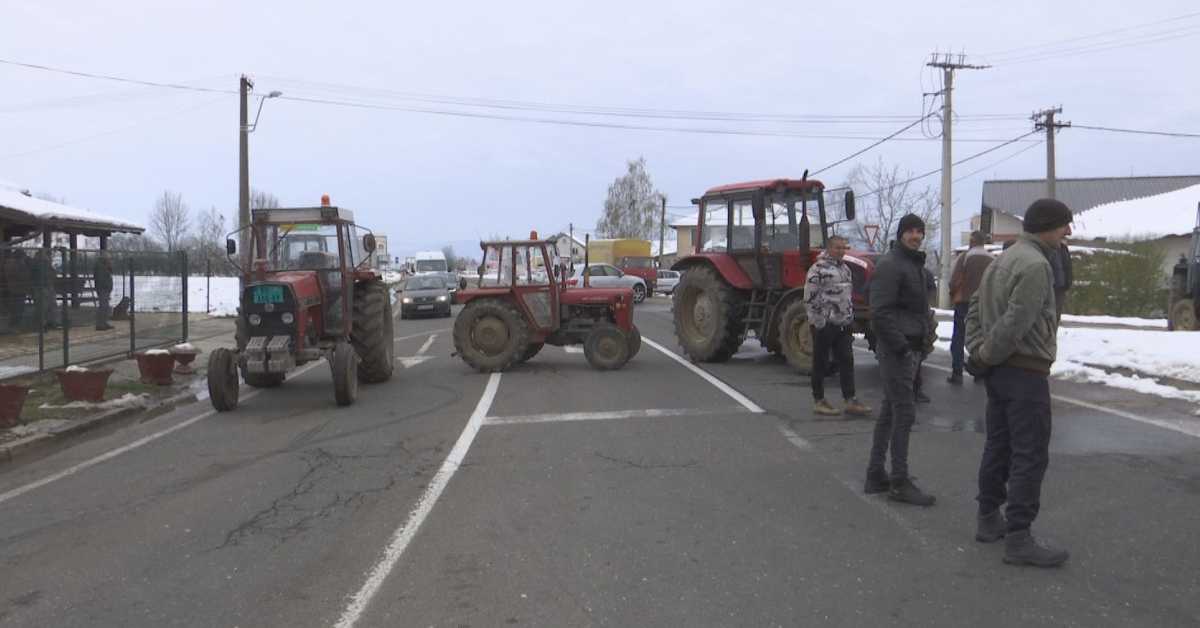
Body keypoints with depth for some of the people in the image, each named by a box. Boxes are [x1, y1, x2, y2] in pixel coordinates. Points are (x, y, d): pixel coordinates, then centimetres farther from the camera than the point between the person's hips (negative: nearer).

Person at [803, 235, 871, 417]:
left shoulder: (845, 268, 15)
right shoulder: (818, 269, -12)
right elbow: (810, 299, -15)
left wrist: (850, 318, 19)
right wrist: (817, 322, -16)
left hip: (843, 325, 7)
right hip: (824, 325, -7)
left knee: (847, 361, 4)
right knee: (821, 363, 3)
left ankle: (850, 401, 7)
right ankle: (819, 401, 13)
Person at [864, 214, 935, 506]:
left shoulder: (915, 264, 18)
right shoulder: (890, 265, -13)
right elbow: (880, 313, -21)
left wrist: (916, 345, 14)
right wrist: (902, 347, -21)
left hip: (908, 348, 10)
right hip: (896, 349, -10)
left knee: (890, 410, 13)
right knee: (904, 411, -9)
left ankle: (876, 475, 20)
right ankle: (900, 482, -3)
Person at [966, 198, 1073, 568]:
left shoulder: (1004, 260, 15)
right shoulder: (1035, 264, -17)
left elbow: (975, 309, 17)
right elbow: (1015, 323, -24)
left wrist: (979, 353, 6)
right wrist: (987, 356, -10)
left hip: (999, 371, 10)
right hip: (1026, 371, -10)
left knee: (999, 446, 16)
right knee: (1031, 455, -5)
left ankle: (989, 520, 26)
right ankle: (1018, 538, -2)